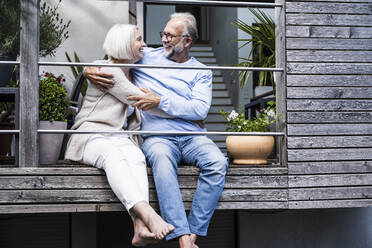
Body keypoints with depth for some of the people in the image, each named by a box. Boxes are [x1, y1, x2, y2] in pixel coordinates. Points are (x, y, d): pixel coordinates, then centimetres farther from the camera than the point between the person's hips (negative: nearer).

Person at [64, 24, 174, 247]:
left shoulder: (131, 74, 23)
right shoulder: (108, 71, -4)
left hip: (119, 140, 6)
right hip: (91, 138, -5)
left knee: (136, 157, -32)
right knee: (114, 157, -41)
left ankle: (141, 228, -55)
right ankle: (150, 216, -61)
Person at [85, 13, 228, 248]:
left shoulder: (201, 72, 13)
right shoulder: (146, 57, 17)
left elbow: (200, 109, -2)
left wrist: (161, 102, -11)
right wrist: (90, 70, 1)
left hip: (192, 137, 2)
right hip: (157, 136, -1)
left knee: (218, 162, -31)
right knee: (162, 159, -38)